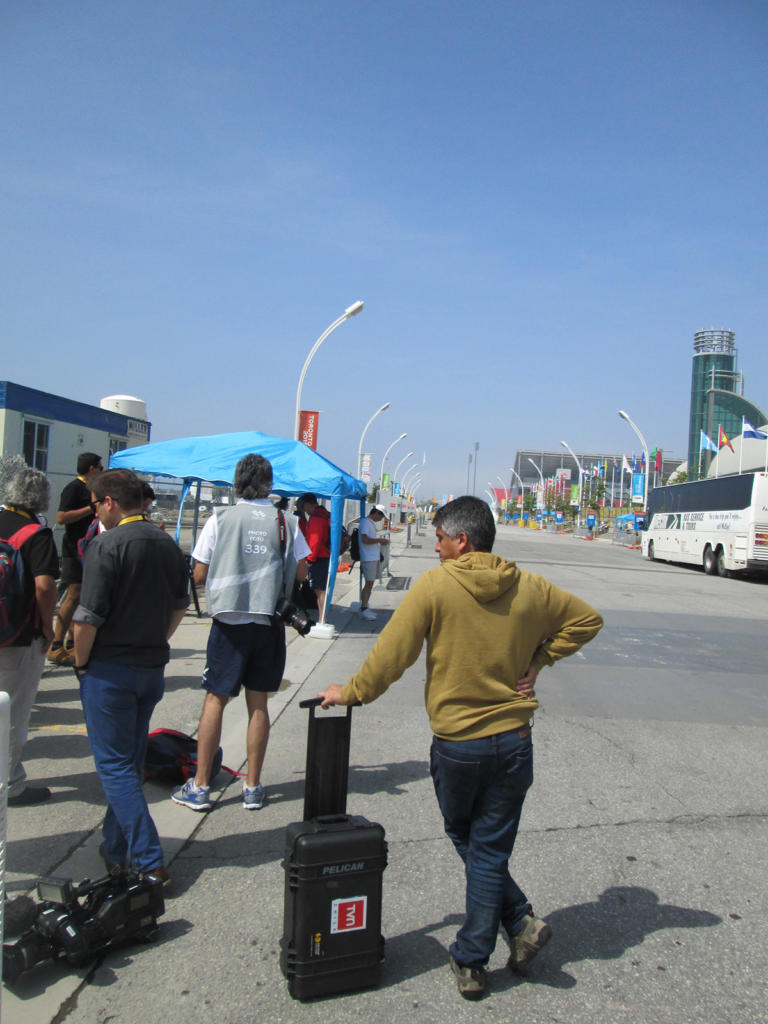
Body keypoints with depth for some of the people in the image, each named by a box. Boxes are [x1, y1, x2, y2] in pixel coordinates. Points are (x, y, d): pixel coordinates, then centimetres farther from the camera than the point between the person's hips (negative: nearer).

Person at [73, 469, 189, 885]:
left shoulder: (105, 545, -17)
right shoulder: (167, 544, 5)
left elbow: (88, 617, -20)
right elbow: (180, 606, 13)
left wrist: (81, 664, -5)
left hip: (109, 671, -7)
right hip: (153, 670, 7)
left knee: (115, 766, 2)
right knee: (130, 762, 18)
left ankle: (149, 862, 0)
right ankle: (115, 848, 30)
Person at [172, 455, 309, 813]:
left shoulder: (220, 519, -4)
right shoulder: (285, 522, 0)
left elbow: (199, 576, -3)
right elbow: (301, 572, 2)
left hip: (229, 621, -1)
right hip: (269, 622, 2)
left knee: (215, 700, 7)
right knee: (258, 703, 9)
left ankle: (199, 786, 11)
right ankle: (253, 787, 16)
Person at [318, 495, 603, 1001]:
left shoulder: (434, 586, -13)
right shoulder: (529, 587, -1)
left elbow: (391, 654, -11)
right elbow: (587, 619, 9)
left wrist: (350, 692, 3)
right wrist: (538, 660, 7)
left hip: (456, 745, -3)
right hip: (514, 741, 3)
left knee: (469, 844, 21)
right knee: (490, 853, 13)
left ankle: (520, 920, 17)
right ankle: (472, 962, 19)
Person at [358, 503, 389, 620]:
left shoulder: (372, 523, 18)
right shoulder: (365, 522, -13)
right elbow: (365, 540, -22)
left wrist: (380, 542, 15)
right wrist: (379, 540, -18)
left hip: (374, 558, 10)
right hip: (368, 558, -10)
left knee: (370, 583, 11)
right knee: (369, 583, -9)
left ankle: (365, 607, 17)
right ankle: (363, 609, -5)